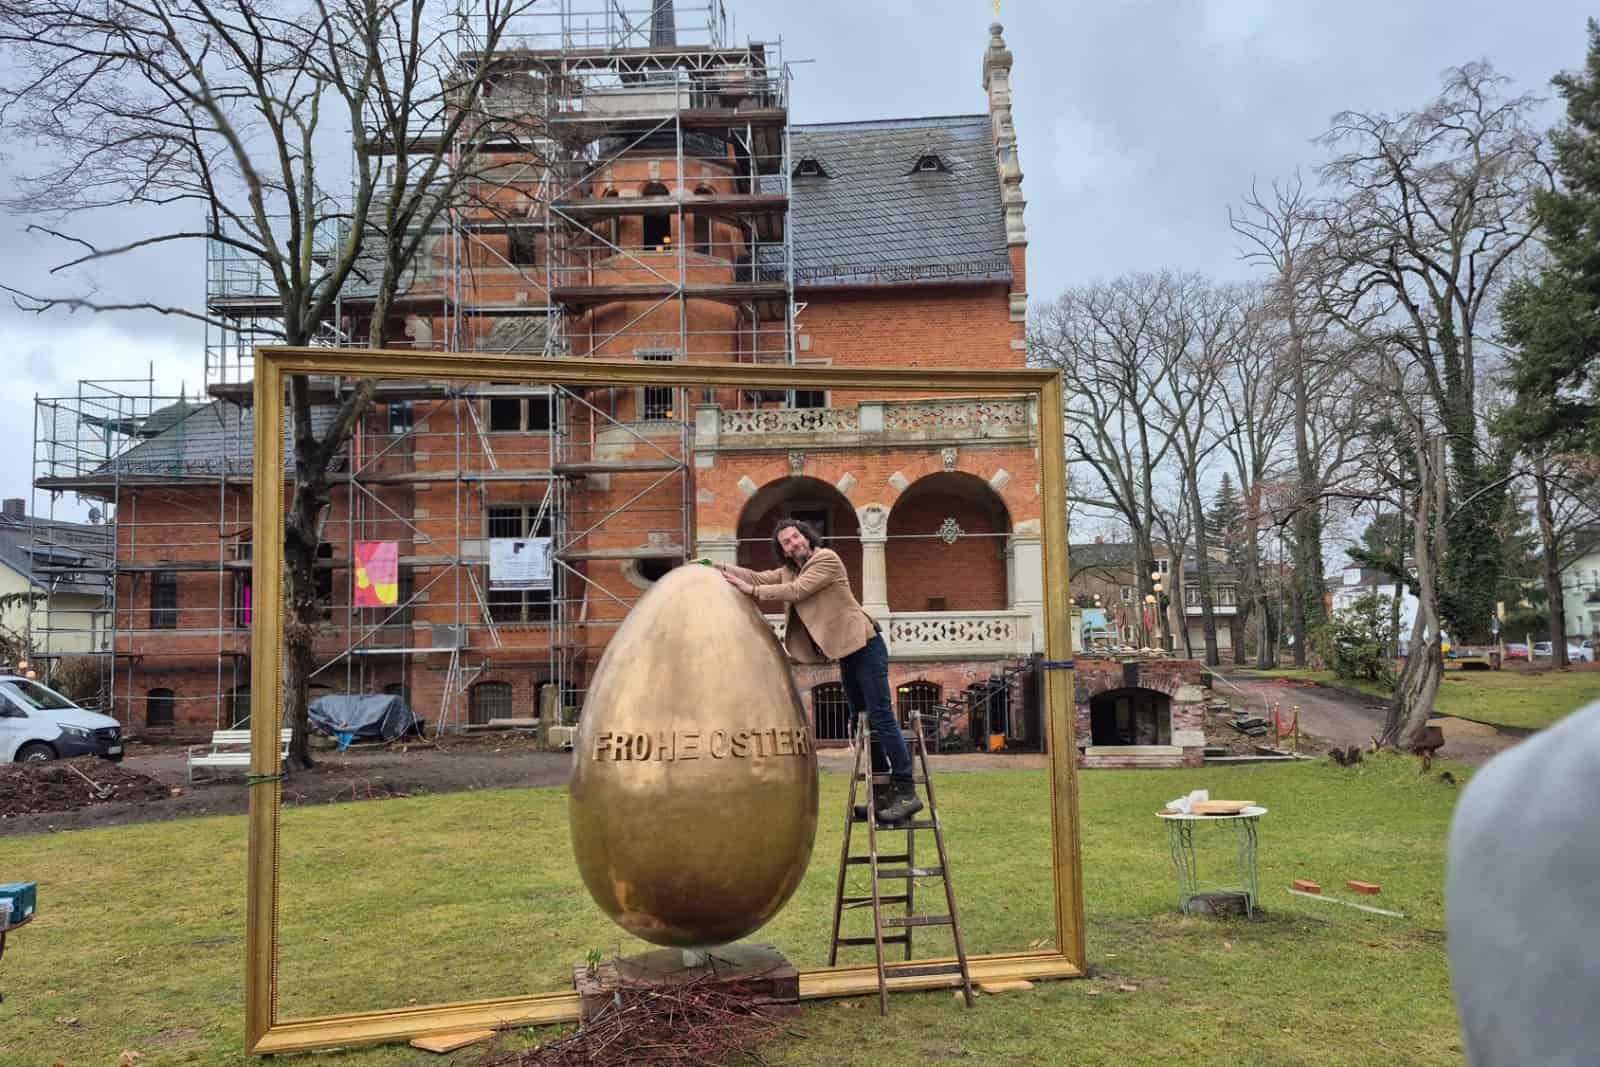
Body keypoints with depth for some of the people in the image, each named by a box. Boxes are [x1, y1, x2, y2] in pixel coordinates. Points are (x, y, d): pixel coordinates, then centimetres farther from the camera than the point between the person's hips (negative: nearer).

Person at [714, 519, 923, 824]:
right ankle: (882, 793, 18)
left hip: (864, 645, -10)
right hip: (847, 651, 10)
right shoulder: (790, 570, 16)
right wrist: (722, 568, 0)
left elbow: (797, 591, -19)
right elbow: (761, 577, 10)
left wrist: (753, 591, -16)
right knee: (861, 721, 12)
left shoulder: (826, 558, -10)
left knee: (881, 716, -13)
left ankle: (906, 792, -13)